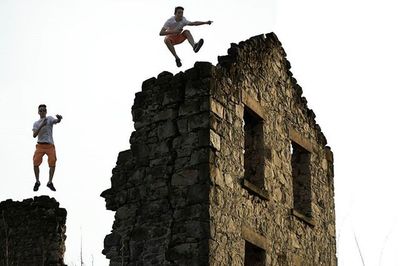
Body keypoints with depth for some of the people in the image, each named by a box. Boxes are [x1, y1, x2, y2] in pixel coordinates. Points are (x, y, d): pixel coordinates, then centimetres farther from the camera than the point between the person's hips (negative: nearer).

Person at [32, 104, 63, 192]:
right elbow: (34, 135, -3)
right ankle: (37, 182, 10)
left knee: (52, 163, -10)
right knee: (36, 163, -7)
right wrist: (41, 126, -17)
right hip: (40, 145, 2)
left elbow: (57, 121, -19)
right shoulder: (36, 123, 12)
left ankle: (50, 182, 5)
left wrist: (59, 118, -45)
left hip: (50, 145, -2)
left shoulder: (49, 119, 5)